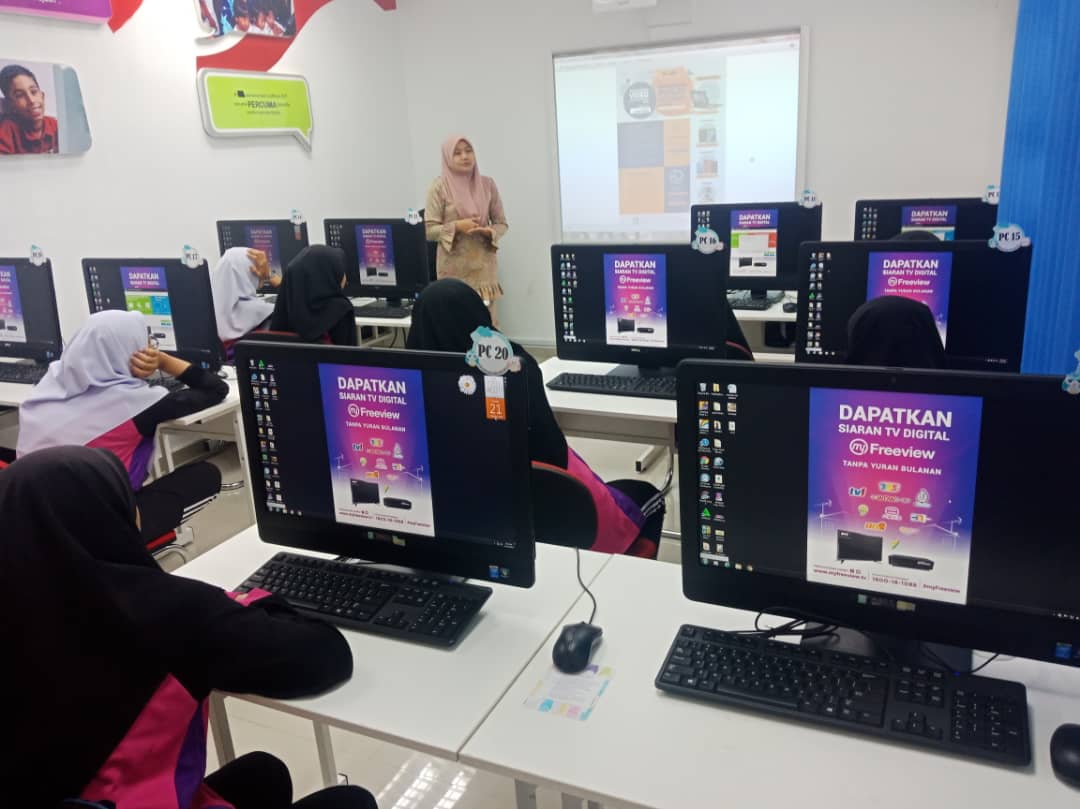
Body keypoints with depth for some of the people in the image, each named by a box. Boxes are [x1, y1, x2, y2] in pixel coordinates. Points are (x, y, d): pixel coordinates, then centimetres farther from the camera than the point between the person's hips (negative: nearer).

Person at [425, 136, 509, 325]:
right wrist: (456, 226, -18)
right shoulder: (439, 187, -4)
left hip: (483, 264, 3)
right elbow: (429, 230, -5)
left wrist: (489, 231, -12)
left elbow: (502, 223, 9)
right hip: (454, 268, -3)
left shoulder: (487, 184, 5)